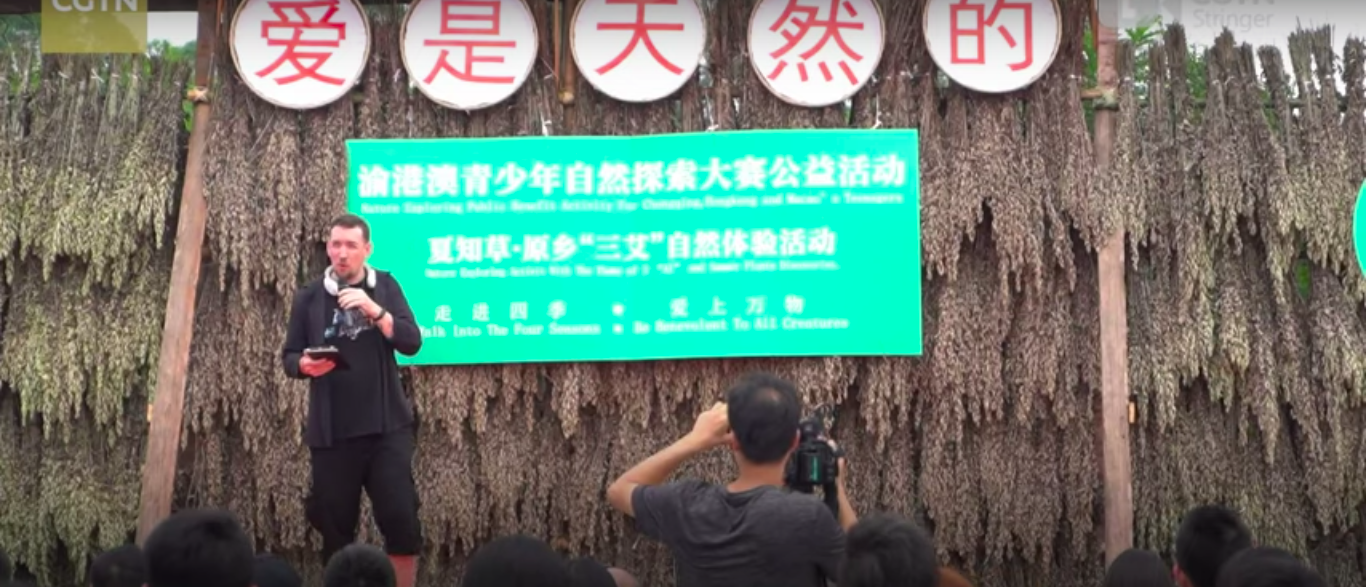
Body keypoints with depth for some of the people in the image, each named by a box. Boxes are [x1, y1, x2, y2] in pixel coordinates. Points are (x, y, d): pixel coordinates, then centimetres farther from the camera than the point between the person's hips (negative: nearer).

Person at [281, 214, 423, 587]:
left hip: (387, 425, 0)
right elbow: (289, 357, 6)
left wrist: (374, 310, -17)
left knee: (401, 517, -7)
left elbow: (412, 343, -3)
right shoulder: (310, 297, 5)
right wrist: (305, 364, -17)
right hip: (331, 431, 0)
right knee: (335, 524, 2)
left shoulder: (385, 287, 6)